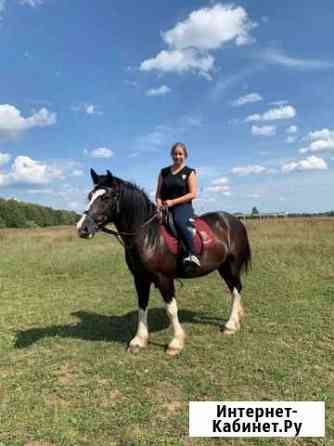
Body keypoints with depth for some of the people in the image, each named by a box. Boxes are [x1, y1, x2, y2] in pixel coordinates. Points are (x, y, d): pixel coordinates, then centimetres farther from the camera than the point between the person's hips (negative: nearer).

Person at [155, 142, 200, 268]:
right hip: (165, 208, 4)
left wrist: (173, 201, -13)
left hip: (183, 206, -4)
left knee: (179, 221, -38)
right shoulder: (164, 172, 17)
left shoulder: (189, 172, 6)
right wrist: (159, 203, -6)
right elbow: (158, 193, 17)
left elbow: (192, 194, -4)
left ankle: (191, 254, -34)